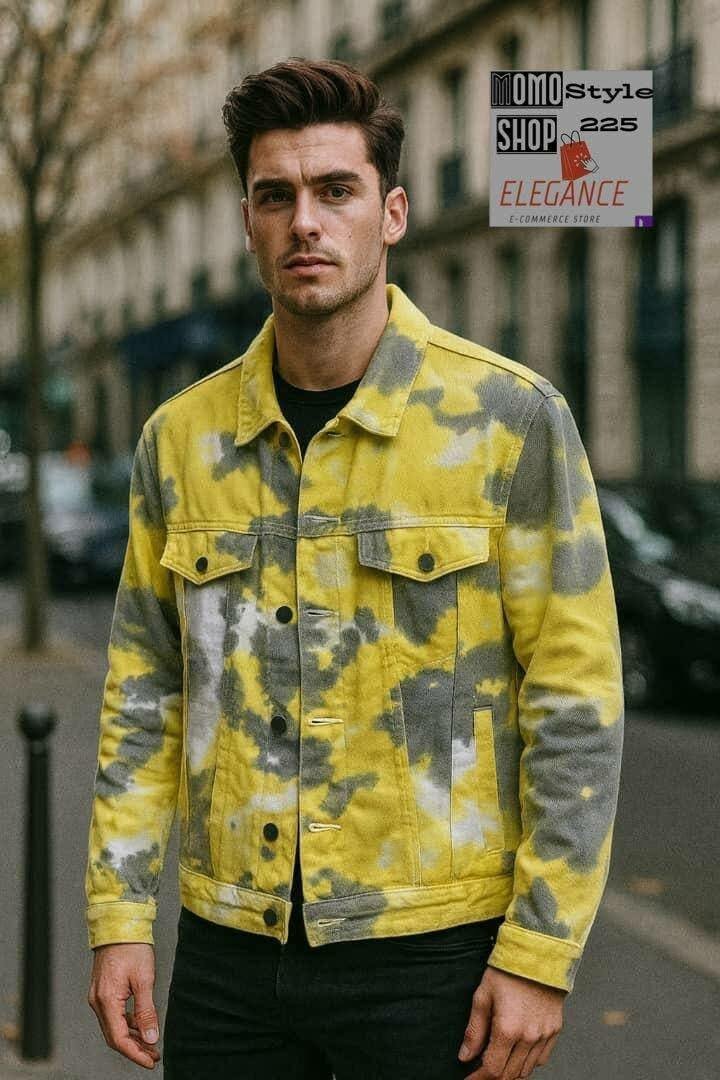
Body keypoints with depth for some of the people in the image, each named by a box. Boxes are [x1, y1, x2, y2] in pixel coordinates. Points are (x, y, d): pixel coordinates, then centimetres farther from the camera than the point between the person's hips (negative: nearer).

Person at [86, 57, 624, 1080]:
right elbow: (145, 695, 9)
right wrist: (119, 916, 4)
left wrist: (540, 954, -10)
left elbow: (576, 702, -7)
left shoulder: (511, 418, -7)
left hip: (434, 955, -3)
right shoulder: (181, 437, 4)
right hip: (229, 955, 3)